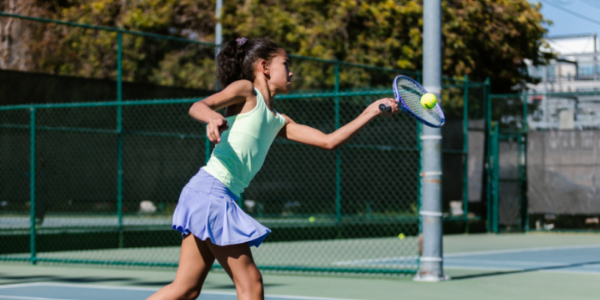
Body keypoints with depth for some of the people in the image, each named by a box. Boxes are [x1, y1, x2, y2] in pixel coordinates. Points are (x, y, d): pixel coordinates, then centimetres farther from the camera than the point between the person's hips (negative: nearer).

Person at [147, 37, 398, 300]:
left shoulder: (279, 122, 21)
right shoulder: (245, 90, 0)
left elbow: (329, 141, 18)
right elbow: (198, 106, -13)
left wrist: (370, 112, 16)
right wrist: (213, 117, -35)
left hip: (224, 197, 9)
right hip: (210, 191, -9)